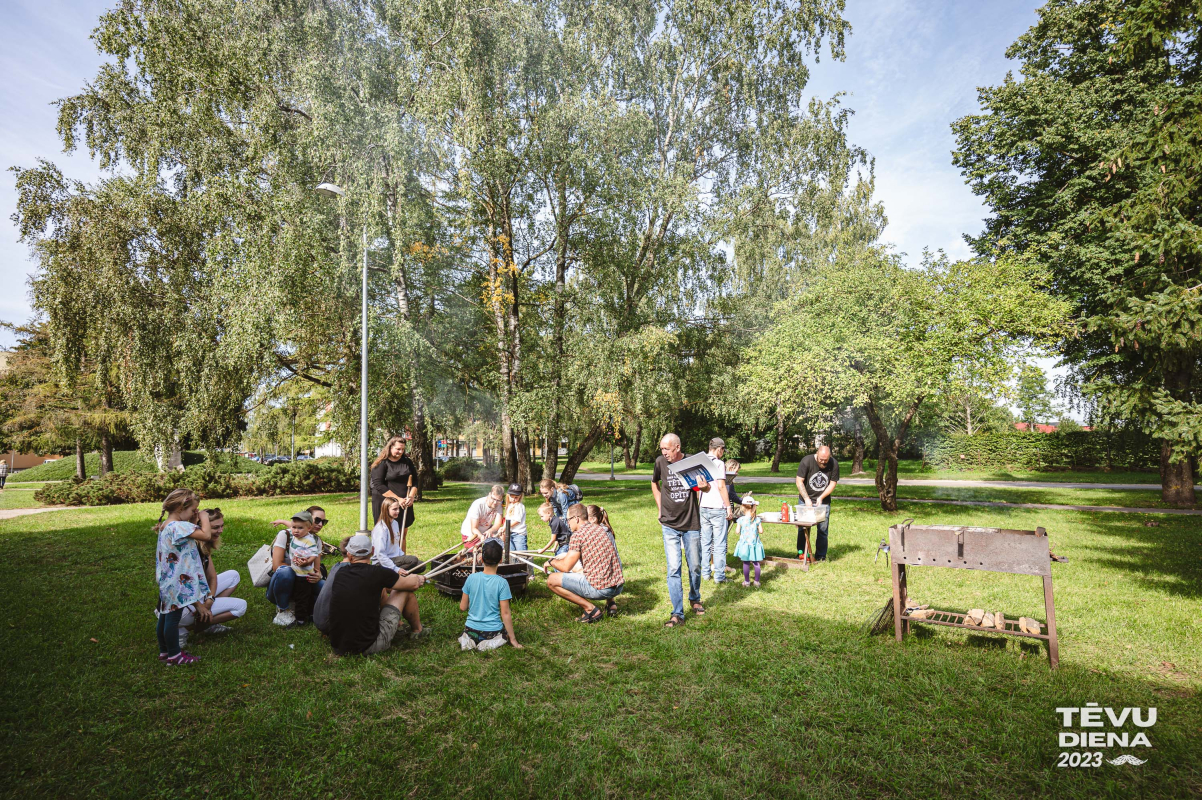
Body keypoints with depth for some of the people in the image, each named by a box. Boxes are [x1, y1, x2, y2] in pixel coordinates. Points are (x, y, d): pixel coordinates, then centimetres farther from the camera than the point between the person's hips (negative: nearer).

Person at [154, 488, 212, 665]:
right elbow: (206, 535, -27)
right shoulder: (179, 526, -23)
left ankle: (164, 651, 31)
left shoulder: (165, 526, 10)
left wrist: (196, 521, 6)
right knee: (173, 617, 1)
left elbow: (191, 533, 16)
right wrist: (204, 518, -13)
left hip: (166, 581, 10)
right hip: (177, 583, -10)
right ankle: (174, 655, 12)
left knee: (165, 616, 18)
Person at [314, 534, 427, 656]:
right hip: (368, 647, -6)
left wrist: (396, 576, 33)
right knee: (405, 591, 7)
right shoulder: (377, 573, -15)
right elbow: (414, 584, -1)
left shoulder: (339, 573, 1)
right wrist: (420, 578, 23)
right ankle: (417, 630, 30)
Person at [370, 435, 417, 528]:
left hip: (405, 503, 5)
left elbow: (415, 480, 11)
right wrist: (398, 499, -19)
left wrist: (412, 496, -7)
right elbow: (378, 486, -16)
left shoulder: (407, 461, 9)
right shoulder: (381, 464, -8)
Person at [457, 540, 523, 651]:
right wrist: (513, 639, -4)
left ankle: (468, 641, 1)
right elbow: (505, 613, -14)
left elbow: (462, 607, -1)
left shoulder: (471, 578, -9)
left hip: (471, 629, 3)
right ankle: (491, 643, -3)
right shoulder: (502, 582, -17)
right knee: (507, 632, 29)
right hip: (493, 631, -2)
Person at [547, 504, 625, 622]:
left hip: (600, 588, -8)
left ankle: (590, 609, -4)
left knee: (552, 580, -1)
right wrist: (566, 556, 34)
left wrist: (552, 562, 12)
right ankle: (610, 603, 18)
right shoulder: (602, 530, 15)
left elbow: (566, 567, -9)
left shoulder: (578, 535, -9)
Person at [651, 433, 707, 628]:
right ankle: (677, 614, 2)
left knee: (695, 567, 12)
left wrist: (704, 486, -17)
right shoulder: (660, 462, -3)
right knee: (673, 569, -6)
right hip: (670, 525, 0)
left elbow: (706, 487, 7)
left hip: (692, 524, 0)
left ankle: (695, 599, 39)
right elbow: (654, 483, 17)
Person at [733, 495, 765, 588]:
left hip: (744, 544, -1)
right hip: (755, 544, 1)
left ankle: (746, 582, 15)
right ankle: (757, 582, 17)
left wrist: (737, 525, 12)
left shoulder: (741, 519, -10)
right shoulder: (757, 519, -6)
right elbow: (761, 530, -2)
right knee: (756, 563, 10)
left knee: (746, 563, 7)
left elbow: (737, 531, -6)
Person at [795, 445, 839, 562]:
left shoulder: (834, 464, -9)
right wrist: (807, 499, -19)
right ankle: (801, 552, 16)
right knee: (803, 528, 2)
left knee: (823, 529, 1)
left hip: (823, 501, 1)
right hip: (806, 500, -1)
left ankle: (820, 556, 11)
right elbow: (799, 481, -12)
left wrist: (821, 497, -13)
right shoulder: (806, 461, -15)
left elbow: (833, 483, -3)